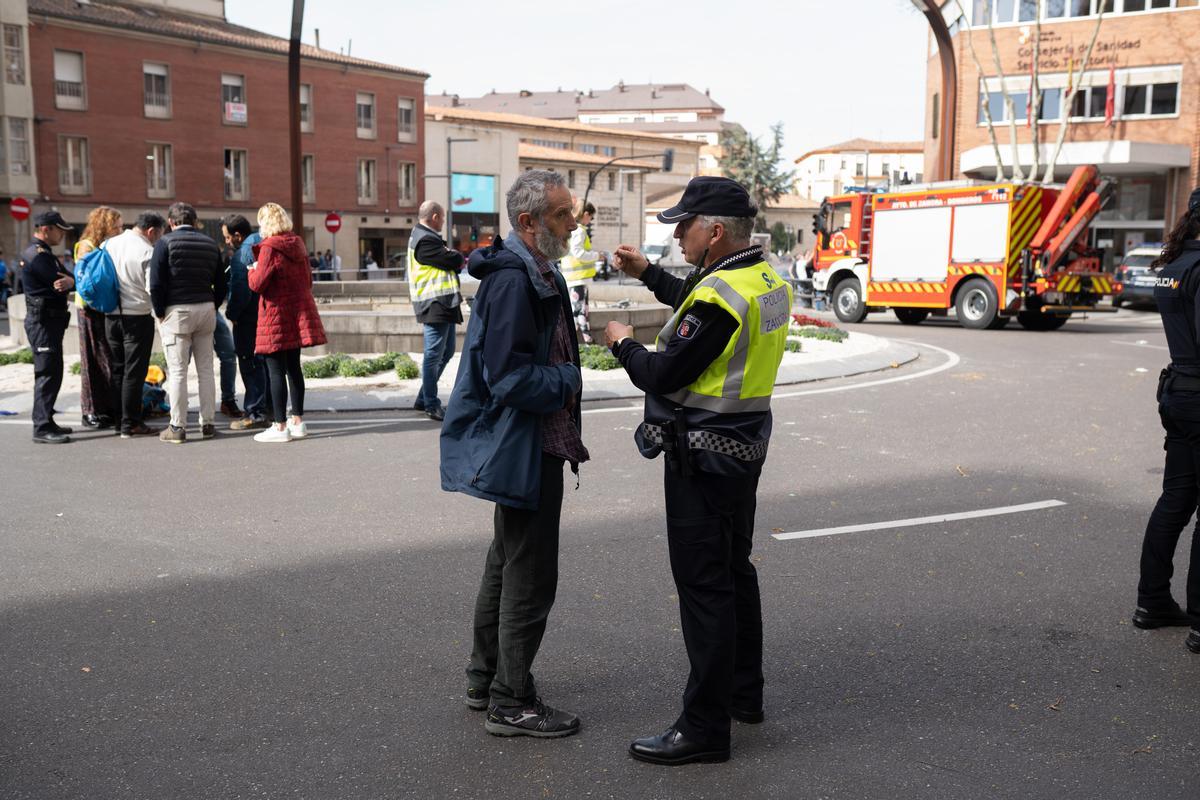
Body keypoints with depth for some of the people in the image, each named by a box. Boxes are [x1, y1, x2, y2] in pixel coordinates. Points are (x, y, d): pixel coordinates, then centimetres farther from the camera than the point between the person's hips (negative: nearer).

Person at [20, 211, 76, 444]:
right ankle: (42, 428, -10)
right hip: (43, 321, -11)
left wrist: (71, 281, -11)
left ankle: (45, 421, 24)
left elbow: (65, 280, 11)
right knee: (47, 373, -11)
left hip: (51, 321, 11)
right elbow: (60, 281, -19)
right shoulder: (36, 255, -15)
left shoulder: (44, 253, 18)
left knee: (51, 373, 16)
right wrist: (74, 281, 1)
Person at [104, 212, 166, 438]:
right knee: (134, 371, -1)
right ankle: (131, 424, 1)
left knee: (118, 369, 13)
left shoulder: (110, 244, 7)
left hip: (112, 315, 6)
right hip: (137, 316, -6)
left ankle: (119, 420, 18)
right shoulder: (147, 251, -13)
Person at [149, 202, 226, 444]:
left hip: (177, 311, -4)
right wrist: (212, 308, 16)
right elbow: (220, 285, 12)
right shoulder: (210, 244, 11)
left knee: (177, 372, -1)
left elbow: (156, 283, -10)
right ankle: (208, 423, 12)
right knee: (205, 369, 9)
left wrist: (160, 313, -1)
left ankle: (178, 427, 1)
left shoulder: (166, 242, -4)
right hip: (206, 309, 4)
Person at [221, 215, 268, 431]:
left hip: (249, 319, -8)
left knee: (250, 365, -2)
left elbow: (240, 290, -20)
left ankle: (256, 414, 0)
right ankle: (270, 408, 22)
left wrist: (231, 314, -7)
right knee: (266, 363, 16)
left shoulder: (241, 254, -15)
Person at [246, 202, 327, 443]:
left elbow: (257, 284, -16)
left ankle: (280, 426, -2)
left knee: (276, 370, -3)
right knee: (293, 367, 13)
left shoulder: (270, 248, -13)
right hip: (299, 314, 7)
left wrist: (252, 271, 2)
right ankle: (297, 421, 18)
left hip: (276, 317, -7)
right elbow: (308, 280, 18)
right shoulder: (298, 244, 10)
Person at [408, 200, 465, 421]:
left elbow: (454, 264, 18)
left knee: (445, 352, 16)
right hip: (435, 304, -11)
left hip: (445, 304, 11)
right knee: (434, 355, -4)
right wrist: (456, 255, 4)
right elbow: (456, 261, -16)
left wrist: (454, 258, -2)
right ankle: (432, 405, 3)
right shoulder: (425, 241, -15)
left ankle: (423, 399, 24)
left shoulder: (425, 236, 20)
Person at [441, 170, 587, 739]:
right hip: (523, 449, -11)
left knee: (507, 564, 20)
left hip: (531, 446, 11)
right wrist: (567, 380, -13)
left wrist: (563, 379, 7)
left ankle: (485, 678, 34)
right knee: (530, 576, -2)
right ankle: (511, 703, 10)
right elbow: (510, 376, -27)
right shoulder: (514, 280, -21)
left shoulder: (536, 273, 13)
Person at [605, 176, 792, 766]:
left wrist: (624, 344, -2)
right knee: (734, 569, 21)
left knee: (703, 586, -3)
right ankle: (744, 693, 35)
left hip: (702, 459, -10)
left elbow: (663, 377, -21)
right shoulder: (768, 281, 7)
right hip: (744, 448, 10)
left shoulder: (719, 295, -24)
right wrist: (649, 274, 24)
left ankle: (704, 728, 5)